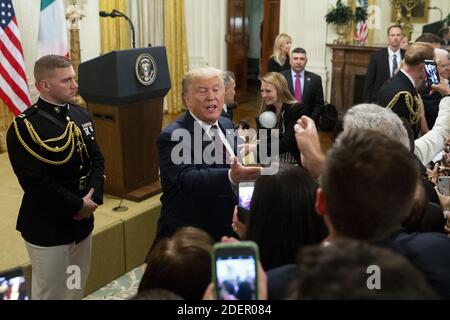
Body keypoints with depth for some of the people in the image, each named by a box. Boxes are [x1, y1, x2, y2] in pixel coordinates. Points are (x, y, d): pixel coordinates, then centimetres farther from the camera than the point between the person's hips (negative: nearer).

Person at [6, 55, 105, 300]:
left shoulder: (80, 115, 5)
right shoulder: (24, 126, -19)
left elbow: (96, 159, 6)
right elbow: (36, 183, -24)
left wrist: (93, 197, -10)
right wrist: (77, 205, -18)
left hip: (83, 221, 7)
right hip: (47, 228, -6)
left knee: (77, 288, 22)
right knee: (50, 292, 11)